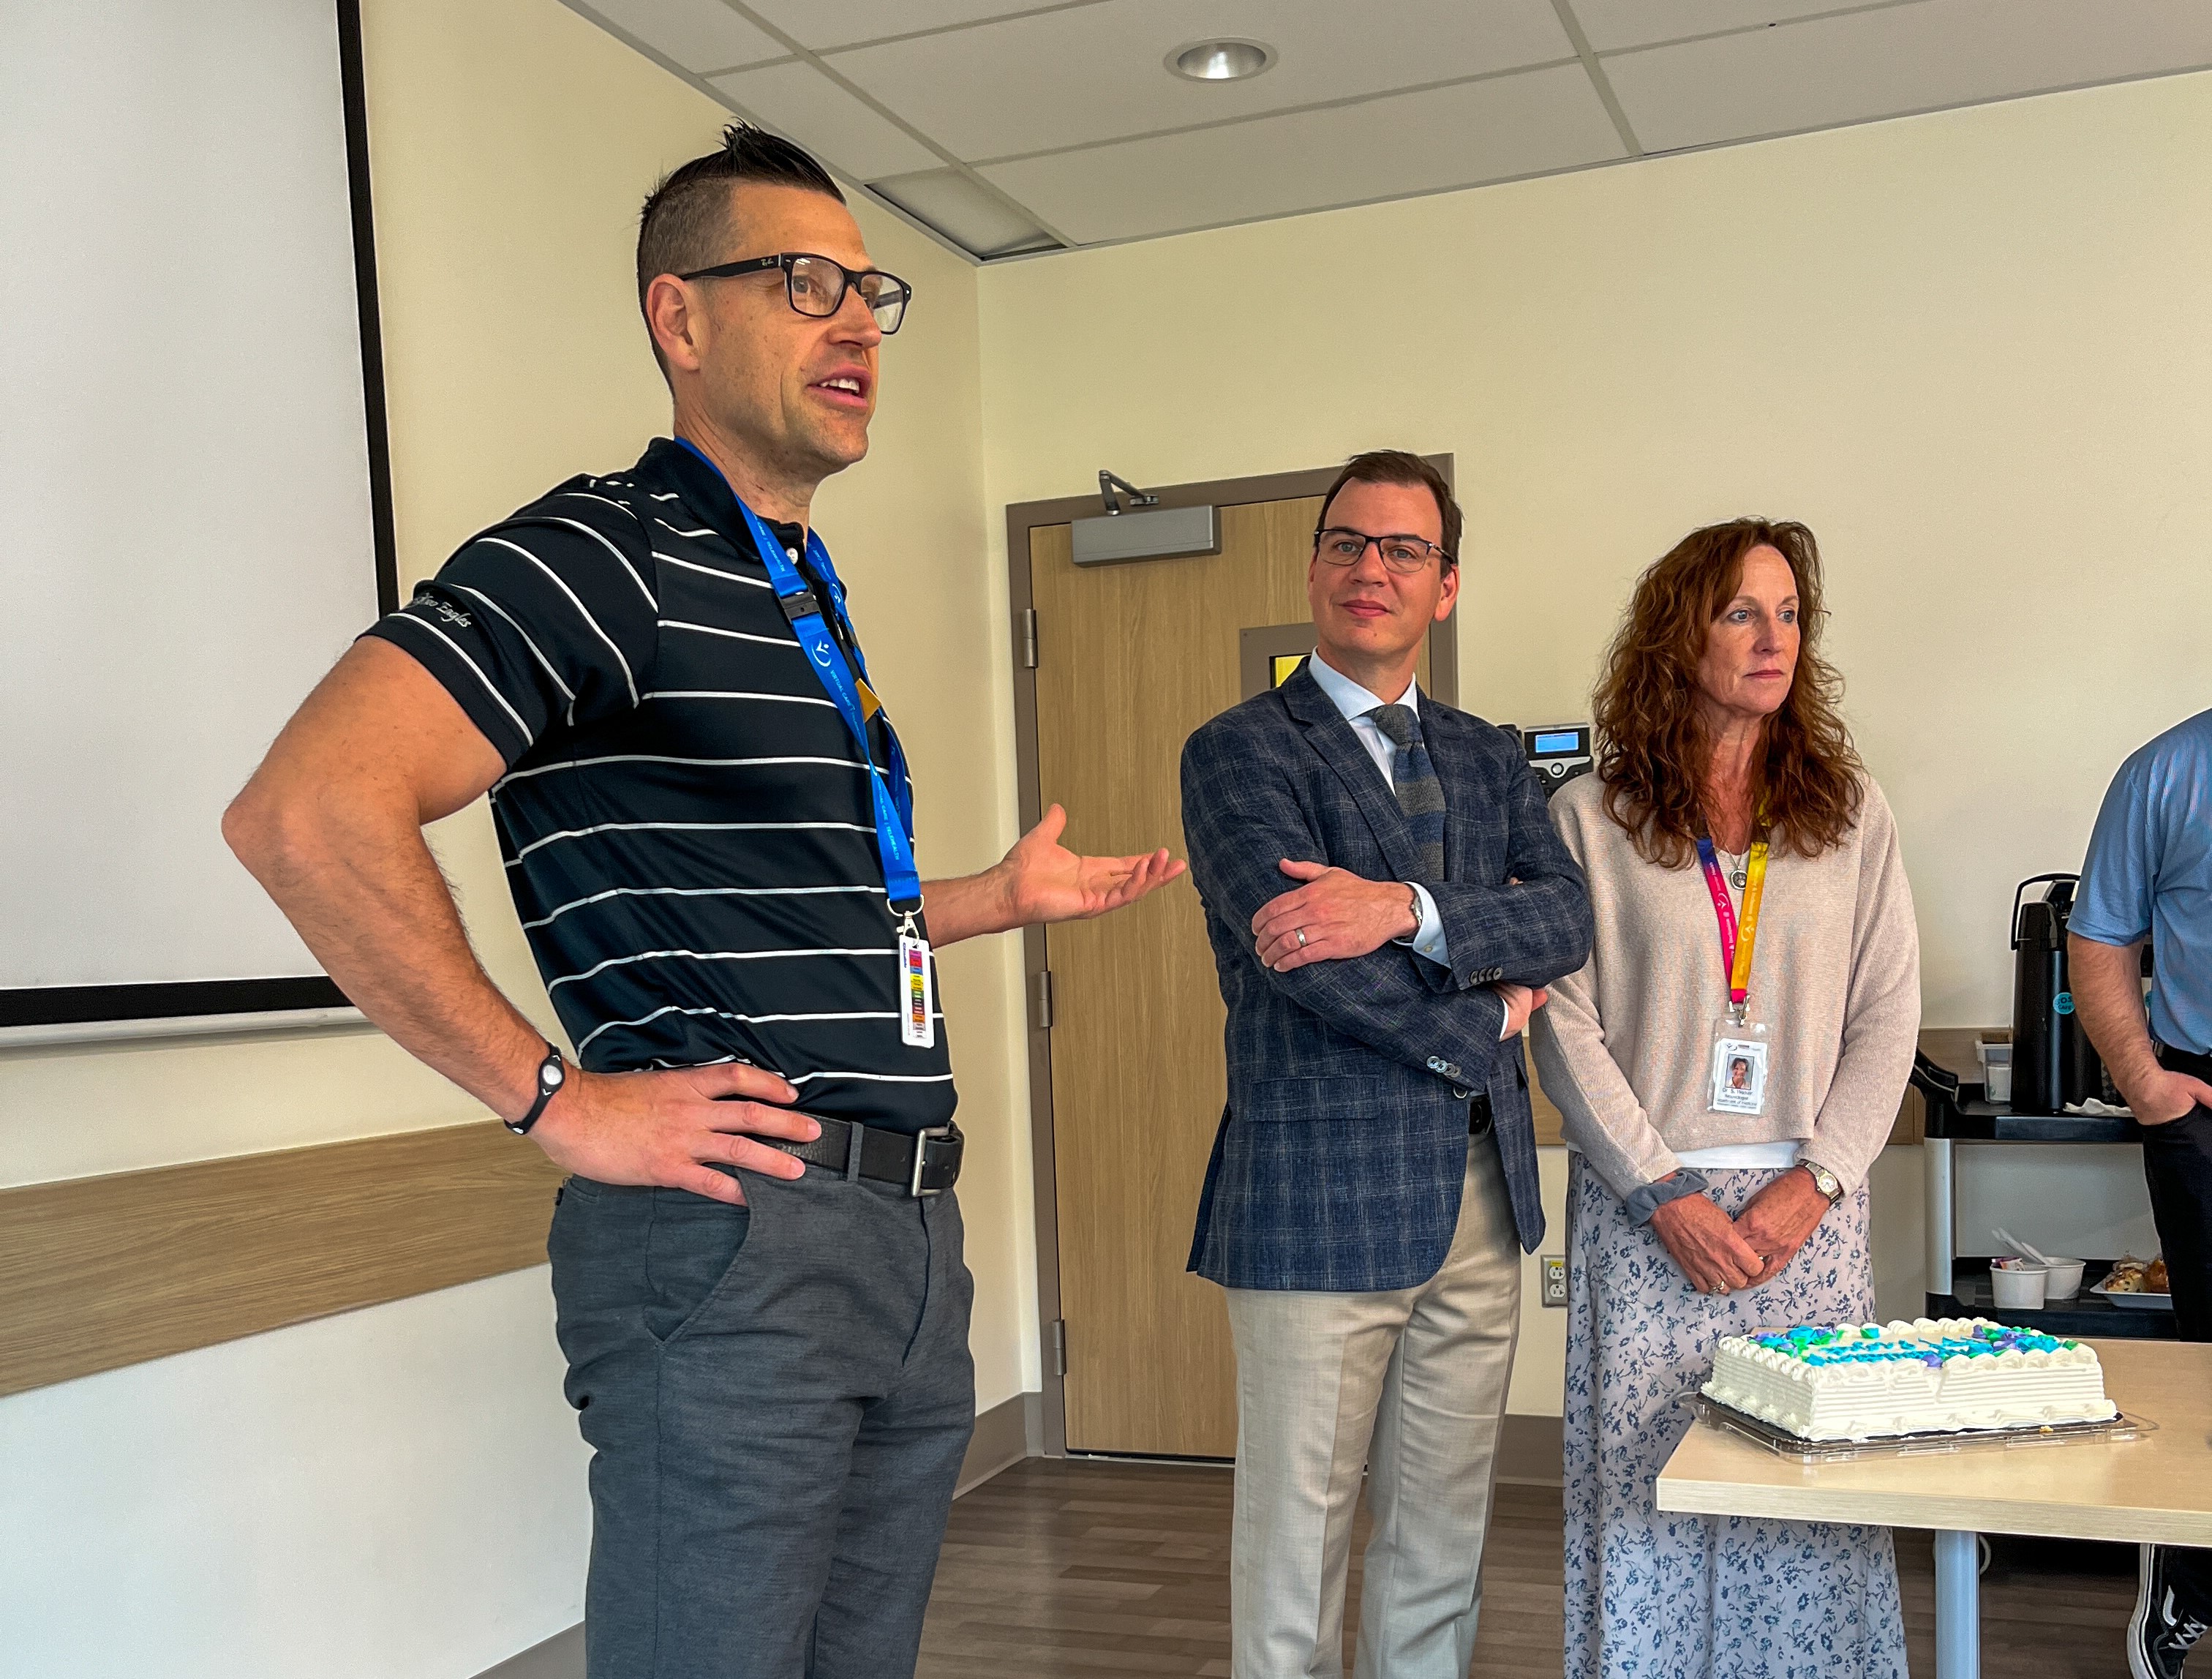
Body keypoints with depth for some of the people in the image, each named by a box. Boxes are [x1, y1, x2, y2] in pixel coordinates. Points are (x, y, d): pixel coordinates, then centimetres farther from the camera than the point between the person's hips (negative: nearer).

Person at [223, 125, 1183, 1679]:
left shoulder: (811, 602, 18)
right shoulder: (607, 557, -11)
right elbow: (306, 816, -24)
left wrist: (1002, 898, 19)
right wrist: (554, 1101, -20)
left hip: (912, 1240, 9)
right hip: (734, 1235, -9)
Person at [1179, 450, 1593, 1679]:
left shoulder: (1493, 760, 14)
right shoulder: (1241, 752, -4)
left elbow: (1568, 918, -3)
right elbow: (1306, 955, -16)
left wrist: (1405, 909, -20)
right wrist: (1485, 1023, -5)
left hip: (1483, 1197, 6)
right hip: (1321, 1200, -5)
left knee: (1445, 1543, 16)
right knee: (1297, 1546, 5)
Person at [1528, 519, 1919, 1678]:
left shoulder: (1850, 810, 8)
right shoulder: (1591, 819, 1)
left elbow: (1886, 1015, 5)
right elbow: (1567, 1028, -3)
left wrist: (1814, 1182, -7)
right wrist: (1667, 1196, -10)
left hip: (1808, 1208, 2)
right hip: (1644, 1205, -1)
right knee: (1646, 1488, 2)